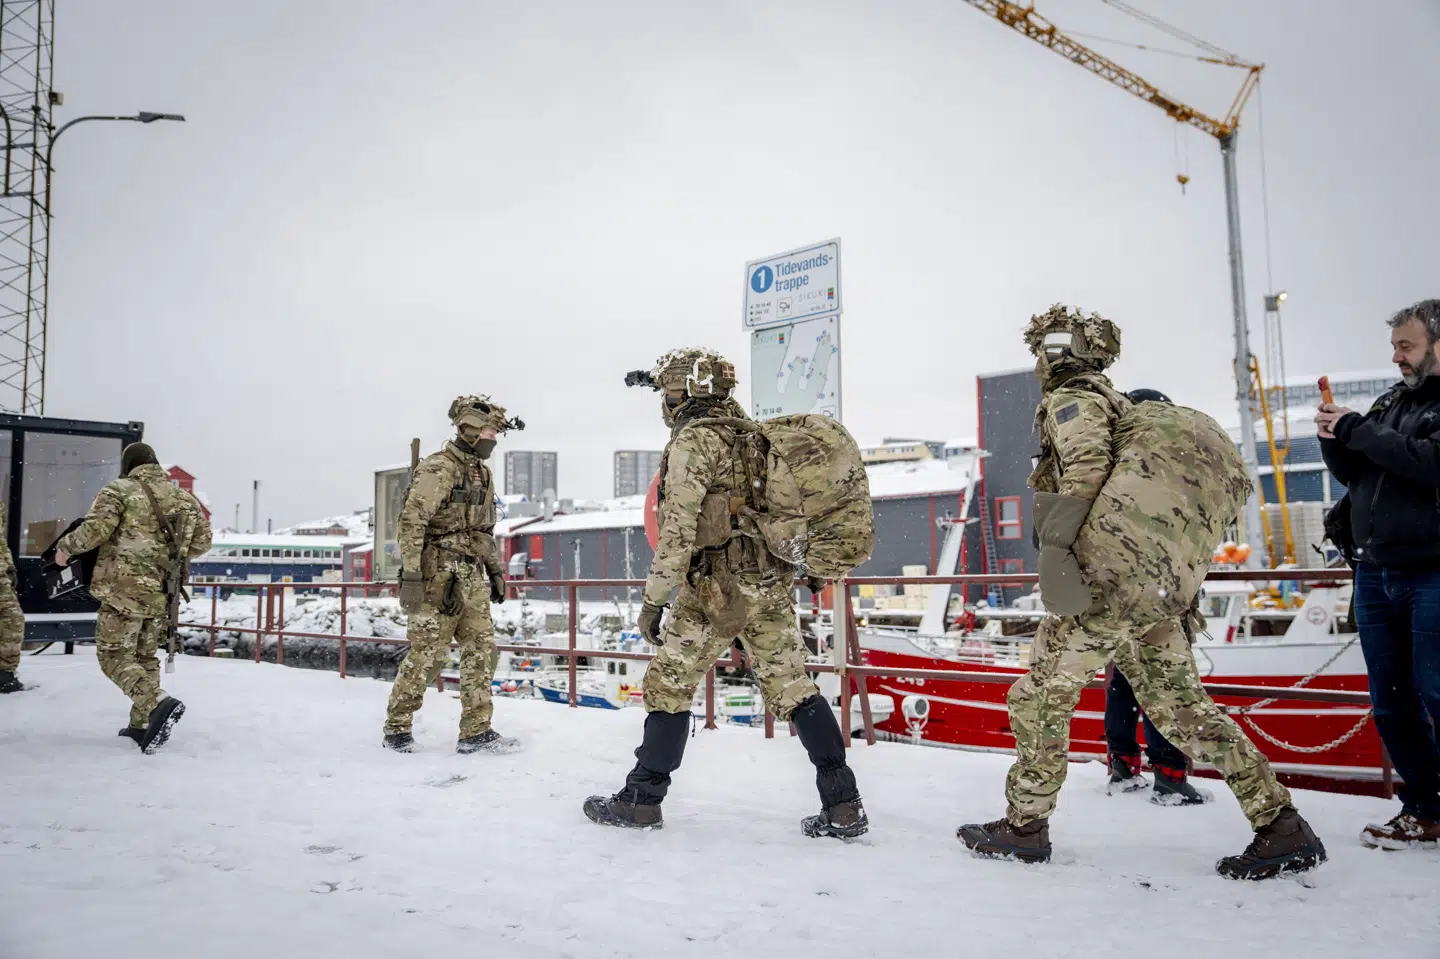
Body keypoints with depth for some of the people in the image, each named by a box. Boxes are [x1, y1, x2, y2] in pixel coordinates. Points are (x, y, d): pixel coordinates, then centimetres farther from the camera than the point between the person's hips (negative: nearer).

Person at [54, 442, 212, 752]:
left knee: (114, 656, 1)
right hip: (162, 594, 6)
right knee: (145, 657, 18)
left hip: (126, 589, -6)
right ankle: (141, 724, 18)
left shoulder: (120, 490, -4)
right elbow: (202, 540, 10)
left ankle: (159, 703, -20)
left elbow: (96, 528, -17)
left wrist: (65, 546, 2)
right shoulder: (183, 497, 11)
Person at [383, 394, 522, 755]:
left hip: (471, 577, 8)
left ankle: (476, 732, 10)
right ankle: (396, 728, 14)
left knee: (481, 649, 4)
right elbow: (411, 523, -16)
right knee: (428, 653, -2)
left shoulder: (482, 474, 15)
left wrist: (496, 571, 20)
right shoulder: (437, 468, -12)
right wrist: (410, 576, -20)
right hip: (438, 575, -8)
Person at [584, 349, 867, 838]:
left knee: (668, 686, 8)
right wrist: (663, 380, 46)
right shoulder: (743, 427, 11)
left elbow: (677, 531, -15)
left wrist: (653, 601, -10)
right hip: (772, 586, 7)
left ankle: (642, 799, 17)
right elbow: (716, 404, 36)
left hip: (716, 590, -7)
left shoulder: (693, 440, -10)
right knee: (793, 689, 9)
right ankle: (844, 806, 8)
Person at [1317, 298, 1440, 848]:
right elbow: (1353, 473, 19)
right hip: (1375, 573, 7)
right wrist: (1336, 438, 0)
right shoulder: (1392, 402, 17)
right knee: (1392, 702, 10)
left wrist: (1357, 431, -14)